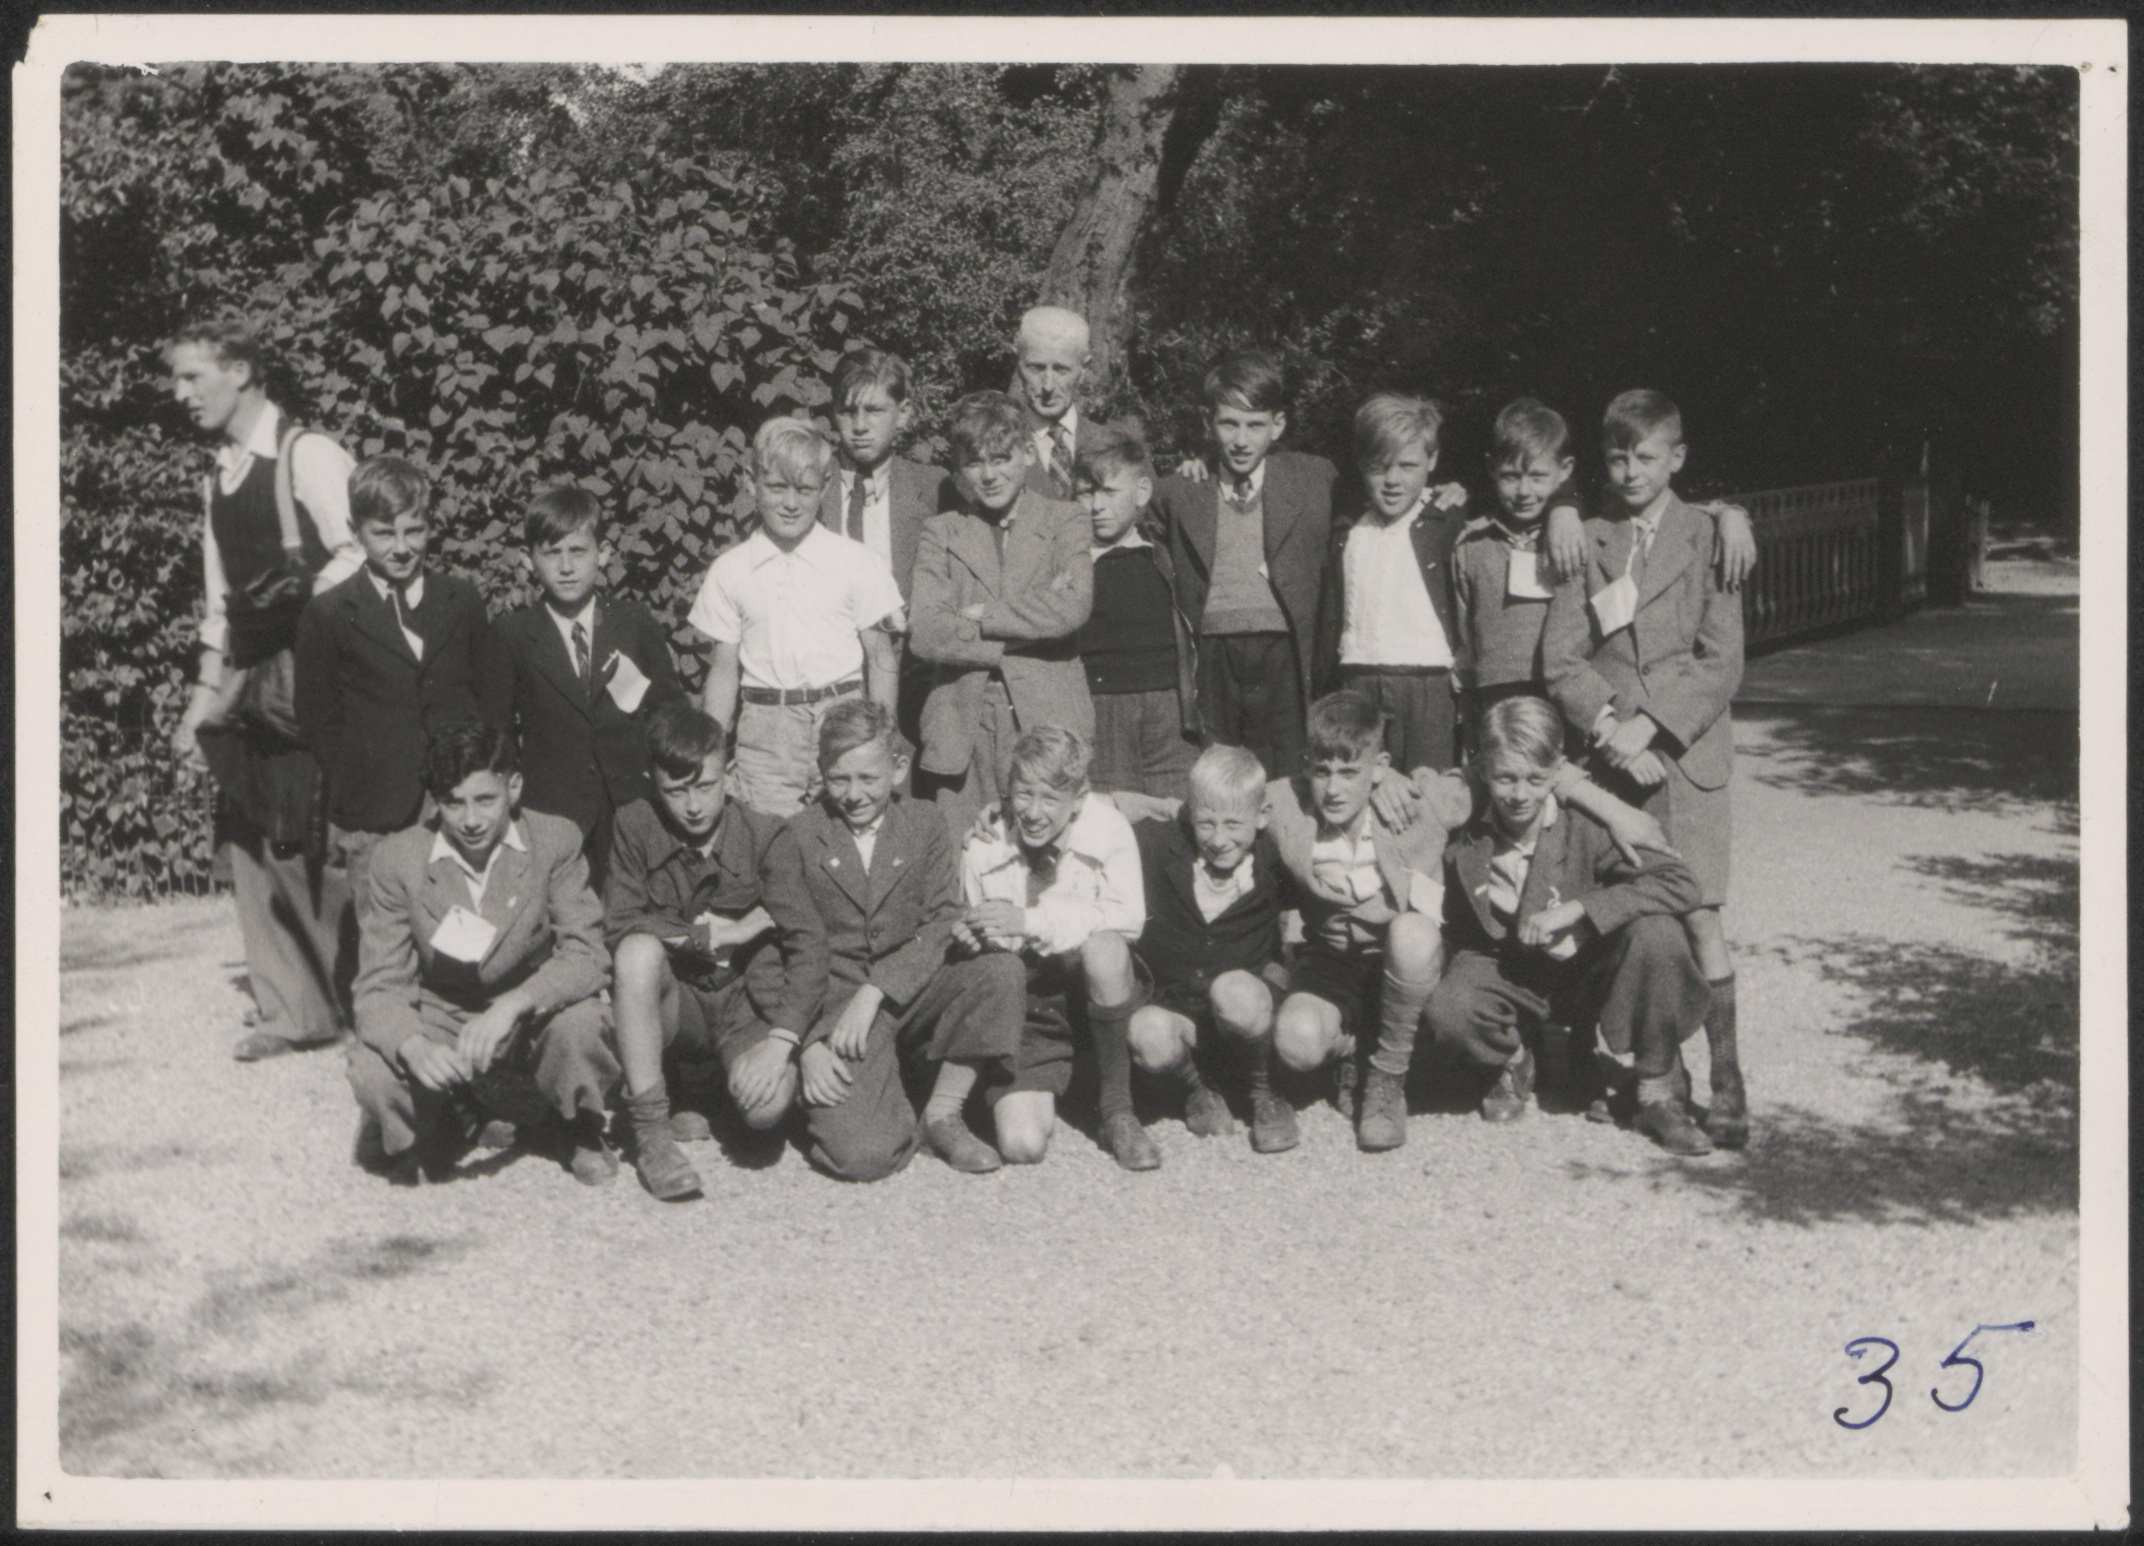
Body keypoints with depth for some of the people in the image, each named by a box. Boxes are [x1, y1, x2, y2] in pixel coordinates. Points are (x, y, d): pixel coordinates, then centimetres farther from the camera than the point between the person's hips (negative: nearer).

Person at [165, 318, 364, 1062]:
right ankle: (289, 1011, 17)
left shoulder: (307, 455, -7)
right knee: (247, 839, 7)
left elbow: (359, 560, -13)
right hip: (252, 680, 8)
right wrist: (206, 695, 15)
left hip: (312, 673, -8)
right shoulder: (216, 480, 18)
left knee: (311, 843, -7)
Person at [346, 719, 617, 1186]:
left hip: (532, 1023, 0)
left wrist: (513, 1004, -39)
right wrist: (414, 1048, -36)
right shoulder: (397, 859, -10)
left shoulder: (556, 841, -12)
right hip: (439, 1024, 1)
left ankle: (578, 1129, 1)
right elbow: (379, 988, -13)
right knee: (371, 1074, -30)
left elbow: (587, 958, -20)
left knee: (578, 1019, -34)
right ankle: (452, 1120, 8)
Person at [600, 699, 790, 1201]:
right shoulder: (635, 827, -4)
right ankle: (650, 1133, -24)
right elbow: (619, 927, -13)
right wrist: (718, 935, -16)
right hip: (673, 1004, 1)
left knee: (767, 1103, -31)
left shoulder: (765, 836, -10)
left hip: (746, 1005, -1)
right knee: (640, 949, -32)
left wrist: (781, 1038, -26)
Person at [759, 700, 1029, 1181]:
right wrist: (805, 1046, -14)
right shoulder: (797, 840, 5)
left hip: (911, 993, 3)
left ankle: (943, 1114, -11)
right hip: (836, 1008, -3)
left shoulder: (925, 826, 10)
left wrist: (874, 993, -15)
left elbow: (940, 925, -1)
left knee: (1002, 972, -28)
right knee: (864, 1155, -26)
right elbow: (799, 949, -1)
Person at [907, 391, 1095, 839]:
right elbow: (924, 634, -3)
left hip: (1048, 722, -1)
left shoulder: (1066, 523, 9)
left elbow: (1073, 609, -10)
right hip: (963, 729, 1)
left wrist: (979, 615, -5)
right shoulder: (940, 533, 12)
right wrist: (1031, 624, -7)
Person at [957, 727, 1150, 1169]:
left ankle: (1117, 1110, -16)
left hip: (1094, 987, -1)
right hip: (1022, 1005, 1)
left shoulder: (1107, 827, -10)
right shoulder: (982, 845, -5)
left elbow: (1128, 917, -22)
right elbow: (967, 936, 4)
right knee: (1022, 1145, -20)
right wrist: (971, 937, -21)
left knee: (1105, 946, -37)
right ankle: (1034, 1094, 22)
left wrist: (1030, 921, -28)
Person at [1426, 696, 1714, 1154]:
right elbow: (1455, 934, 7)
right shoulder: (1464, 841, -11)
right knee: (1448, 1010, -33)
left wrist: (1576, 909, -33)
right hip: (1510, 974, 1)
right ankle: (1514, 1061, 8)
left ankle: (1657, 1095, -13)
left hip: (1589, 973, -1)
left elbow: (1680, 883, -28)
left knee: (1655, 932, -32)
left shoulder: (1588, 824, -18)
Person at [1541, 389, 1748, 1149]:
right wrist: (1610, 728, -12)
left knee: (1698, 913, -8)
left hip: (1687, 751, -2)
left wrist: (1648, 726, -14)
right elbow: (1561, 659, 3)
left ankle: (1726, 1079, 0)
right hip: (1611, 754, 2)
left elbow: (1720, 663, -4)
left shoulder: (1708, 539, 2)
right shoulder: (1587, 544, 10)